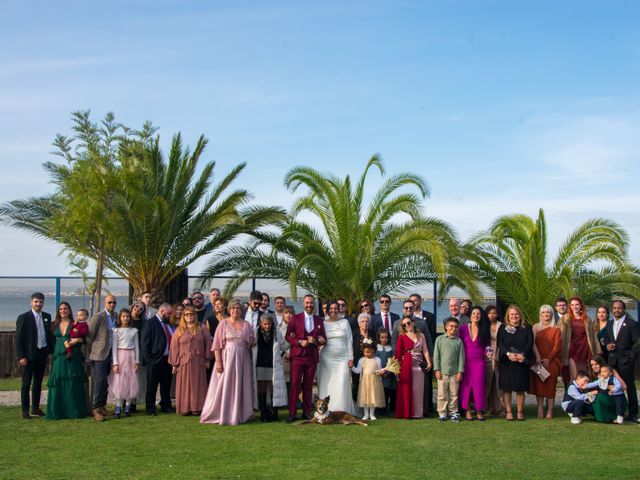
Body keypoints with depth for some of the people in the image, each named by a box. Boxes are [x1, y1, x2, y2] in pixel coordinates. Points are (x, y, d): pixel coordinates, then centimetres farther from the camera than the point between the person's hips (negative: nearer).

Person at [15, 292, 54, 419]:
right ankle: (25, 411, 6)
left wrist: (52, 351, 4)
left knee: (38, 382, 13)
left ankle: (35, 408, 23)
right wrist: (21, 356, -15)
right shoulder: (23, 318, -7)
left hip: (42, 353, 5)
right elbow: (18, 339, -9)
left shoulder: (47, 317, 8)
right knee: (26, 383, 1)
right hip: (28, 355, -5)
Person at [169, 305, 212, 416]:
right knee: (184, 386, 1)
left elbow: (208, 344, 5)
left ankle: (196, 408, 8)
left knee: (197, 385, 3)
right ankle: (185, 408, 7)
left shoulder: (202, 328, 6)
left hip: (198, 362, 0)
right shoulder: (179, 330, 6)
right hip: (183, 362, 0)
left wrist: (207, 359, 1)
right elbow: (174, 348, 4)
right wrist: (174, 364, 0)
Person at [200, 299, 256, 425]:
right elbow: (217, 344, -4)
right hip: (227, 358, -3)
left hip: (242, 359, 3)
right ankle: (222, 415, 7)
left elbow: (251, 343, 13)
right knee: (224, 386, -1)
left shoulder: (246, 325, 9)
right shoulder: (223, 323, 0)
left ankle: (239, 414, 16)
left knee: (240, 386, 7)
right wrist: (218, 361, -11)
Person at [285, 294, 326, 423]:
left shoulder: (319, 320, 12)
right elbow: (288, 336, 1)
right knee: (295, 384, -5)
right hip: (297, 355, -2)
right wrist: (300, 342, -14)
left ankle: (307, 412, 14)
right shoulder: (295, 318, 4)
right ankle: (292, 413, -2)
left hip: (312, 356, 3)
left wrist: (315, 340, -8)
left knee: (308, 385, 7)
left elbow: (324, 339, 12)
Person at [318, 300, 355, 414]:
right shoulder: (322, 323, 8)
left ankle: (342, 412, -7)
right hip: (326, 359, 0)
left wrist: (351, 358, 2)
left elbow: (349, 341, 8)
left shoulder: (344, 322, 9)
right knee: (327, 385, -2)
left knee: (342, 385, -10)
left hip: (342, 358, 0)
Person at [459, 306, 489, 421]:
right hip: (466, 362, 0)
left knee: (479, 385, -4)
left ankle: (479, 412, 3)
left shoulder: (484, 330, 7)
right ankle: (467, 411, 5)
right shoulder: (463, 329, 4)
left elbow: (488, 346, 14)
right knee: (466, 385, 0)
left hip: (479, 362, 0)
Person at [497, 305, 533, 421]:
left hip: (522, 362, 1)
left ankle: (520, 412, 8)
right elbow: (500, 343, -3)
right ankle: (508, 412, 5)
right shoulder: (503, 328, 7)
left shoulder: (526, 329, 10)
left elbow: (530, 343, -1)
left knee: (520, 388, 2)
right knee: (507, 387, -1)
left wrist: (523, 354, -17)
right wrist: (508, 354, -18)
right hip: (506, 362, -1)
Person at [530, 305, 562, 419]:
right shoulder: (536, 327, 10)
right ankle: (540, 409, -6)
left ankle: (550, 411, -6)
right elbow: (532, 343, 1)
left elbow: (557, 346, -1)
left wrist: (548, 359, -11)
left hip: (551, 361, -1)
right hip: (538, 360, 1)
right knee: (539, 384, -5)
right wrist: (537, 357, -12)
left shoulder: (556, 329, 6)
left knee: (550, 384, -5)